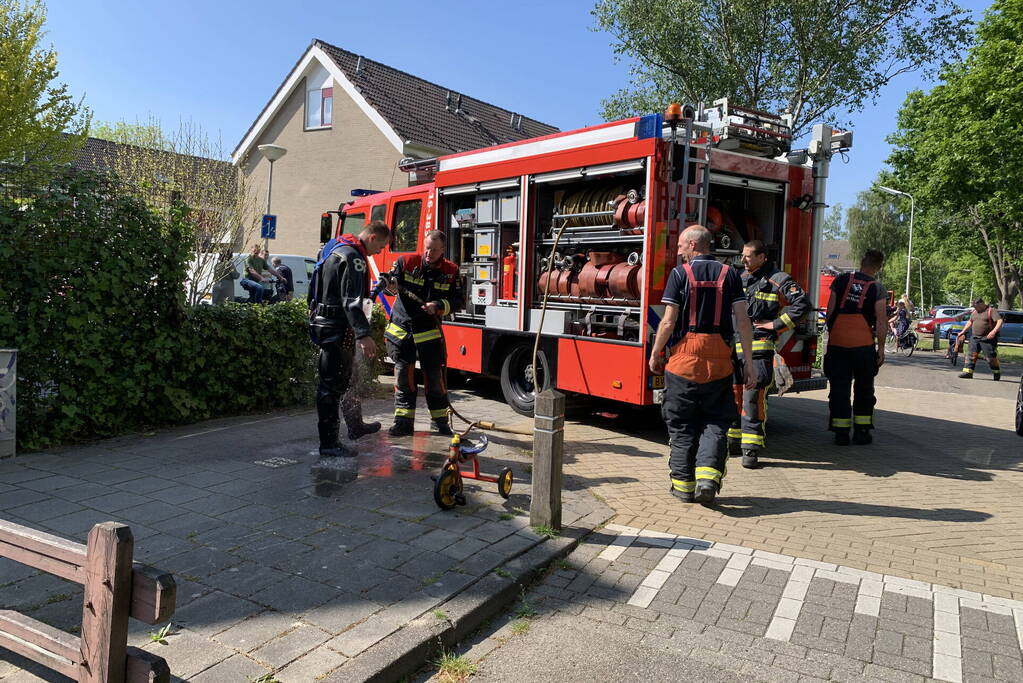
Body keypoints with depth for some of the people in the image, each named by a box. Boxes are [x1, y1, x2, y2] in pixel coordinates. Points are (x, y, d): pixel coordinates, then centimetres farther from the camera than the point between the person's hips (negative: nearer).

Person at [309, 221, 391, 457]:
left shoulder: (338, 250, 17)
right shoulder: (354, 257, -17)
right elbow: (352, 301, -26)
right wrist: (364, 335, -31)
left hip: (327, 324, 11)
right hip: (337, 329, -11)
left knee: (346, 378, 22)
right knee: (332, 385, -6)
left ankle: (355, 426, 38)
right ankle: (328, 444, 0)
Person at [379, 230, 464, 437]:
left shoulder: (451, 272, 0)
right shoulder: (406, 262, -3)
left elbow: (458, 299, 2)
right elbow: (389, 278, -3)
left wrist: (439, 306, -14)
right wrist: (390, 283, -27)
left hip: (429, 330, 0)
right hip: (401, 327, 0)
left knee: (434, 375, 3)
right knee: (403, 374, 3)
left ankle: (440, 420, 17)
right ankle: (404, 421, 11)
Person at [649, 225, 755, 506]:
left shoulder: (680, 274, -2)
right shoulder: (729, 274, 5)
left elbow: (668, 321, -7)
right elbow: (743, 321, 0)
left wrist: (655, 354, 6)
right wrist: (748, 362, 4)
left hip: (683, 359, -2)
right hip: (718, 362, 2)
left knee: (681, 425, 10)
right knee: (715, 422, 13)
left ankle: (683, 483, 15)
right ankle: (708, 474, -3)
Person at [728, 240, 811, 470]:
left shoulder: (778, 280, -4)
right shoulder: (741, 279, 16)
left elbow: (802, 304, -10)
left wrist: (777, 324, -11)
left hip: (758, 348, -6)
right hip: (734, 345, 6)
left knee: (753, 397, -8)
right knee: (733, 393, 12)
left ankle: (751, 449, -4)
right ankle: (733, 440, 25)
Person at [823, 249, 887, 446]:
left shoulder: (841, 280, 3)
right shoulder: (877, 288, -2)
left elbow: (830, 310, 3)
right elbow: (880, 321, -4)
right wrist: (881, 348, 3)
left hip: (837, 343, 1)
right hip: (863, 344, -1)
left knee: (839, 388, 6)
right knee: (864, 388, 14)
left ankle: (841, 433, 6)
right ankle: (861, 431, 17)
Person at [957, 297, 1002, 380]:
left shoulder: (991, 311, -6)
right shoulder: (974, 312, 15)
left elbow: (1000, 321, -17)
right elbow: (970, 322, 29)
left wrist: (994, 331, -31)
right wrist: (963, 332, 25)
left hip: (987, 339, -6)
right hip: (975, 338, 6)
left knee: (991, 357, -1)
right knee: (971, 355, -2)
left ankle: (997, 373, 17)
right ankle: (968, 372, -4)